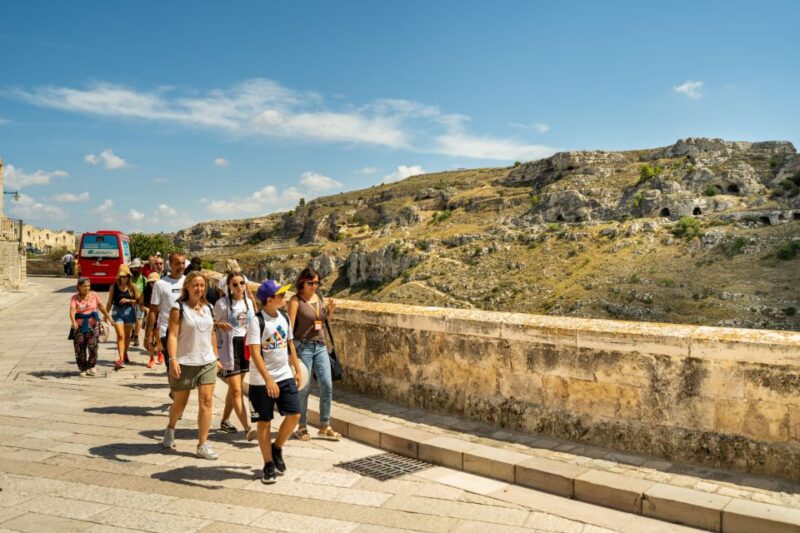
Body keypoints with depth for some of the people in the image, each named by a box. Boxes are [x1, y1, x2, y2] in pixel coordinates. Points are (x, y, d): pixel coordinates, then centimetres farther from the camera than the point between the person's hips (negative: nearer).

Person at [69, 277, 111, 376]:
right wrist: (73, 322, -35)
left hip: (93, 324, 1)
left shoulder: (94, 295, 2)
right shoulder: (75, 298, -6)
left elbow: (100, 306, 14)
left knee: (93, 346, -8)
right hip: (80, 325, -1)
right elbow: (72, 310, -19)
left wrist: (107, 315, 18)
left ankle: (91, 367, 10)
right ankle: (82, 369, 18)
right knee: (80, 348, 3)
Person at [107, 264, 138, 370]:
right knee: (120, 335, -11)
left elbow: (137, 300, 4)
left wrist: (128, 300, -14)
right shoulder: (113, 287, -3)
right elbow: (110, 302, 3)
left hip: (129, 311, 2)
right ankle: (121, 359, -15)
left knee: (127, 335, 15)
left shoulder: (132, 287, -2)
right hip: (117, 312, -1)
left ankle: (125, 354, 36)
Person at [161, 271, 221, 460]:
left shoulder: (208, 308, 9)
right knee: (180, 402, 13)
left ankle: (203, 445, 1)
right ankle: (170, 430, 43)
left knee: (206, 401, -5)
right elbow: (173, 335, -13)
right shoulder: (179, 308, -7)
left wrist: (216, 358, 15)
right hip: (185, 363, -4)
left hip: (207, 362, 4)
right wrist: (173, 360, -23)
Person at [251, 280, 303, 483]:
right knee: (264, 422, 5)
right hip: (262, 381, -6)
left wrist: (297, 369, 17)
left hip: (285, 376, 6)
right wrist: (268, 380, -28)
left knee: (294, 415, -2)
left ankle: (277, 448, 23)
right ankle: (268, 465, 19)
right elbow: (255, 353, -22)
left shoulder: (284, 317, 5)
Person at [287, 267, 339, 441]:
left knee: (327, 385, 1)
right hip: (303, 346, -5)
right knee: (304, 388, 3)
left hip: (320, 346, 5)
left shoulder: (319, 297, 9)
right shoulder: (296, 300, -7)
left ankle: (324, 427, 13)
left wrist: (331, 309, 3)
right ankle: (302, 427, 19)